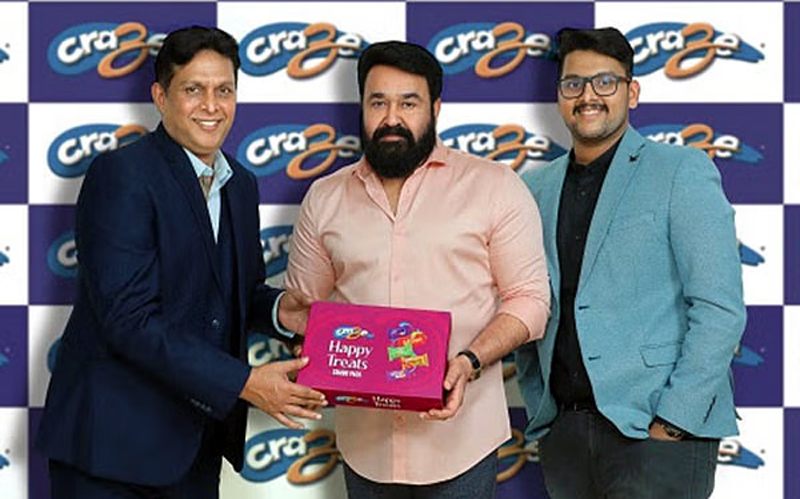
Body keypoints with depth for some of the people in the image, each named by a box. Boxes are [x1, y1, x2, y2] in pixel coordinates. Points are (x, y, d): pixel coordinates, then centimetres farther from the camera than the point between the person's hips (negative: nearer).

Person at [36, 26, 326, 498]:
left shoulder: (241, 184, 11)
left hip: (198, 439, 7)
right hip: (116, 439, -7)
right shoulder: (121, 174, -14)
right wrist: (244, 383, -24)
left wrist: (277, 310, -3)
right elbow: (129, 318, -21)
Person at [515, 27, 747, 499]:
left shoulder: (682, 171, -1)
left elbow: (720, 309, -8)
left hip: (655, 430, -4)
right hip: (562, 429, 4)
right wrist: (538, 403, 6)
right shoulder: (536, 188, 13)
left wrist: (674, 420, -13)